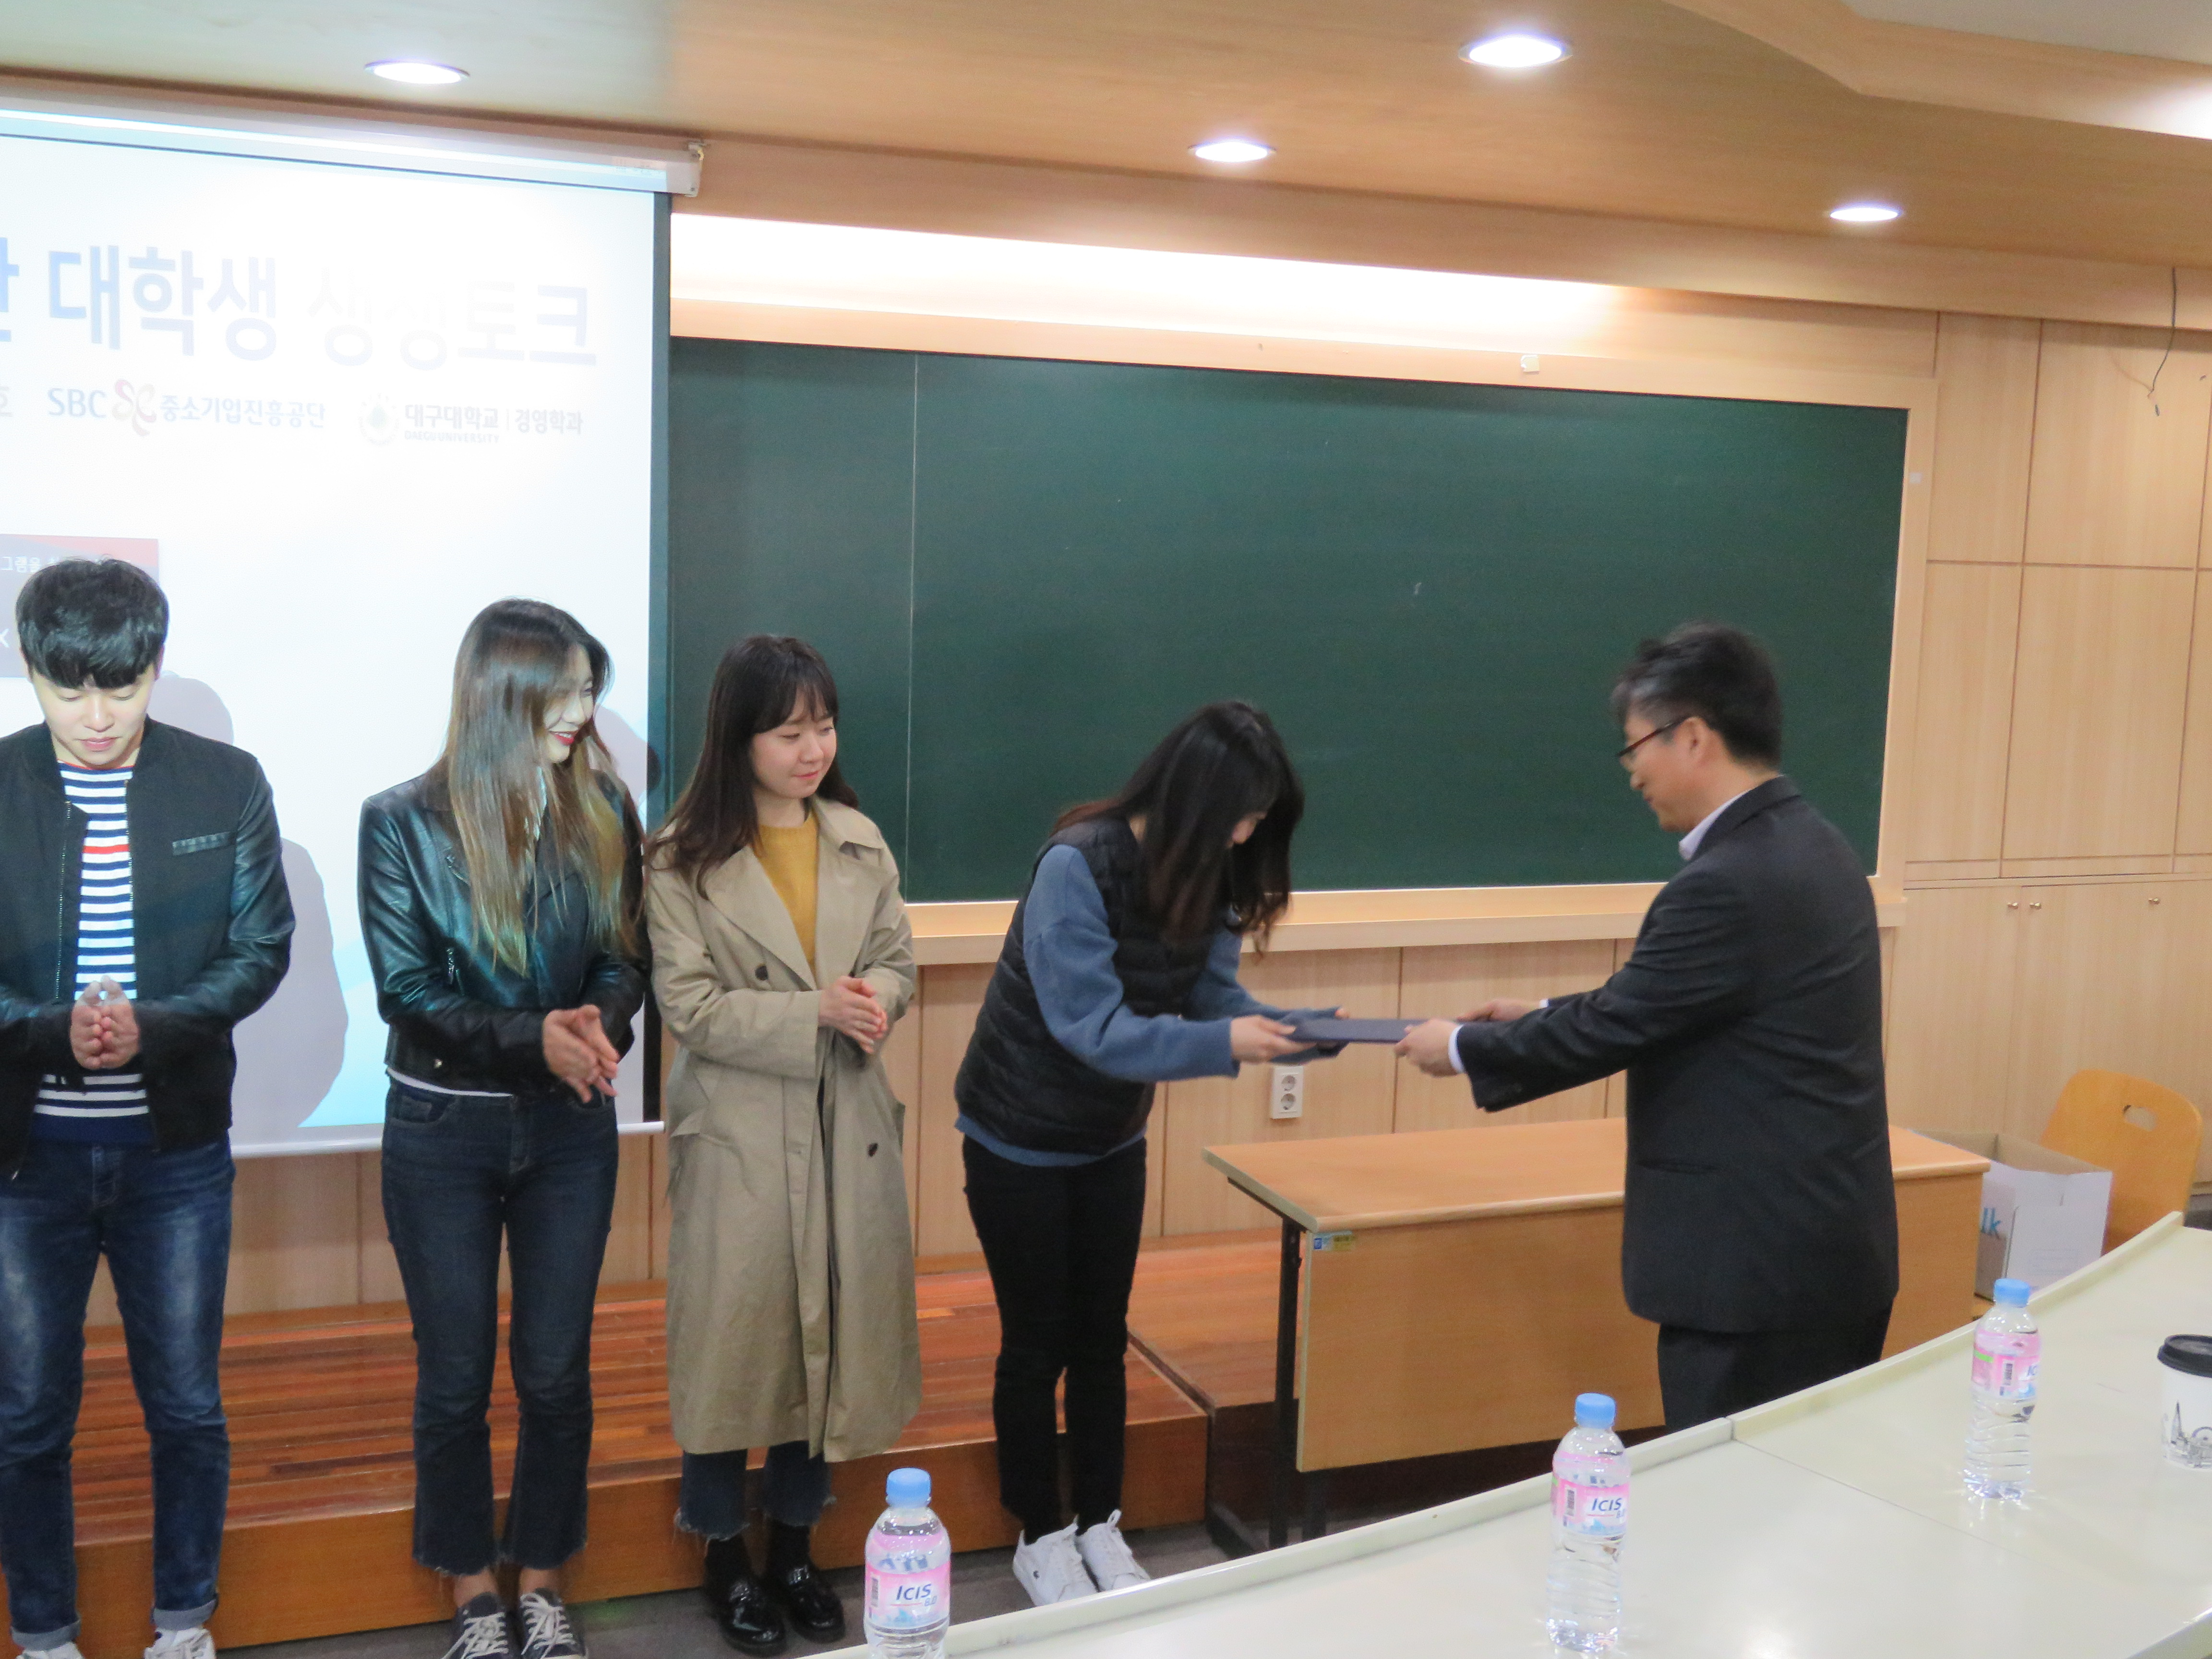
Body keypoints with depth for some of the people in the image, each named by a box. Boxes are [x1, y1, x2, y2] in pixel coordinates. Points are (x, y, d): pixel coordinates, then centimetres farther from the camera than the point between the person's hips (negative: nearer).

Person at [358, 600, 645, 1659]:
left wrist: (600, 1022, -21)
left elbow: (624, 956, 2)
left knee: (557, 1371, 9)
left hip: (568, 1129, 2)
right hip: (443, 1130, -2)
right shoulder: (403, 822, -9)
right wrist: (533, 1038, -24)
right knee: (455, 1376, 9)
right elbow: (407, 989, -11)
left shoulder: (603, 811, -2)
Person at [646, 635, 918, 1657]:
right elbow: (690, 1006, -11)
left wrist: (874, 998, -13)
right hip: (737, 1132, -4)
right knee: (735, 1335, 5)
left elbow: (898, 961, 10)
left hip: (849, 1129, 4)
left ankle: (795, 1547, 31)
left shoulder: (859, 841, 5)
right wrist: (816, 1014, -21)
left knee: (835, 1330, 11)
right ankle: (725, 1561, 26)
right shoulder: (683, 859, -8)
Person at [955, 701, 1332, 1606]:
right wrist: (1227, 1045, -38)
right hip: (1020, 1140, -6)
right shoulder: (1078, 865, -29)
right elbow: (1093, 1027, -32)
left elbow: (1212, 995, -6)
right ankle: (1040, 1538, 25)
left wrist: (1280, 1027, -25)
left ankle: (1100, 1527, 29)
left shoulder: (1207, 876, -7)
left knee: (1102, 1338, 13)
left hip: (1111, 1139, 6)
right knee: (1038, 1341, 8)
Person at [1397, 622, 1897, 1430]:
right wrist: (1539, 1019, 16)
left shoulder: (1728, 884, -22)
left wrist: (1462, 1048, -1)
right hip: (1838, 1252, 10)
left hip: (1757, 1267, -10)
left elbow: (1610, 1030, -15)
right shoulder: (1812, 847, 9)